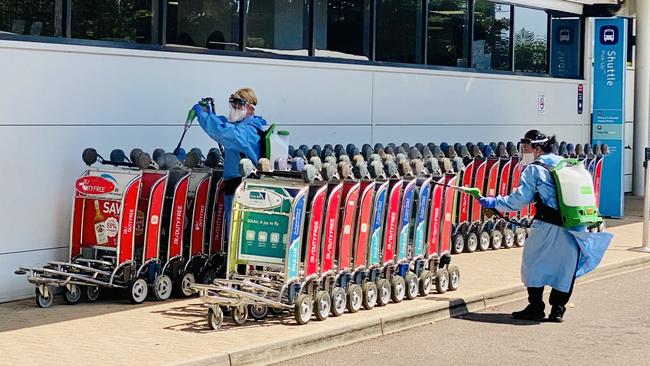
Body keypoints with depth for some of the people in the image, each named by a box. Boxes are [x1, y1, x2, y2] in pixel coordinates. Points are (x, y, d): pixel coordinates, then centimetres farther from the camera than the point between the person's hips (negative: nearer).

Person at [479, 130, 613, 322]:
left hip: (548, 227, -5)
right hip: (574, 229, 6)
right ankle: (558, 309, 12)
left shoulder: (534, 169, -1)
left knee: (534, 263, 8)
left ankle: (535, 308, 9)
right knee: (565, 267, 12)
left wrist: (493, 202, 0)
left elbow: (520, 198, -7)